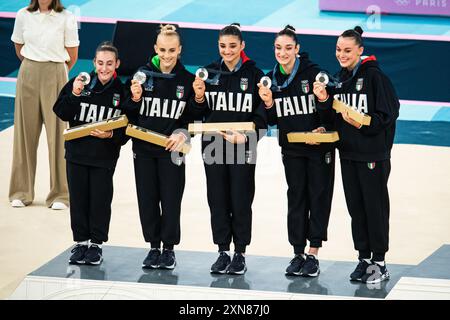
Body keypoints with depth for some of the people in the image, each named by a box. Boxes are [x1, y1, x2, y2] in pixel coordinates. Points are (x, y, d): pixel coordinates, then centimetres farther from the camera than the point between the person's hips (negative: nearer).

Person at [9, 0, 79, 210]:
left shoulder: (66, 18, -3)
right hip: (28, 75, 2)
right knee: (25, 132, 4)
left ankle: (60, 195, 2)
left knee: (57, 134, -3)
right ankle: (21, 193, 12)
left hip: (55, 77, -2)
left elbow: (72, 56, 3)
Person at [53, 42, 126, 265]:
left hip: (104, 156, -1)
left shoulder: (121, 91, -5)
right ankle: (81, 241, 21)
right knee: (78, 199, 8)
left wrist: (111, 135, -20)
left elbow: (126, 127, -3)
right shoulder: (79, 83, -3)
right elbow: (61, 113, -5)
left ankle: (96, 243, 17)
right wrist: (74, 95, -19)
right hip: (77, 152, 2)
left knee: (100, 200, 3)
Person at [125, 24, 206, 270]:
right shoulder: (142, 75, 1)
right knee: (147, 200, 6)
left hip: (171, 150, -2)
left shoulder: (187, 80, -2)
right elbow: (130, 116, 6)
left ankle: (169, 248, 15)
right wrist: (134, 99, -14)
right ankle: (154, 247, 19)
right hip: (144, 150, 2)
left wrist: (183, 133, -16)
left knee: (170, 200, 2)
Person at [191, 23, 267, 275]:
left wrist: (247, 136, -17)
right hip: (214, 146, 3)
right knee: (218, 200, 6)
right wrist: (199, 96, -11)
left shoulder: (254, 74, -1)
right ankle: (223, 252, 15)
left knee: (241, 201, 1)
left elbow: (262, 115, -3)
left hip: (243, 147, -3)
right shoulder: (210, 72, 7)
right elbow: (200, 112, 10)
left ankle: (240, 253, 11)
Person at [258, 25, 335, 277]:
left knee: (319, 196, 0)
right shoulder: (271, 79, 4)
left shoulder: (313, 73, -11)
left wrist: (324, 127, -21)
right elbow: (272, 120, 7)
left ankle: (313, 253, 5)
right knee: (296, 197, 7)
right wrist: (268, 103, -11)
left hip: (319, 145, -4)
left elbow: (330, 107, -6)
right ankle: (298, 253, 12)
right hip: (291, 147, 4)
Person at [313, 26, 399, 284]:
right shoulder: (341, 78, 10)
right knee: (355, 206, 10)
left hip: (373, 153, -7)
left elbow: (388, 113, -15)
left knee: (375, 206, -1)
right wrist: (324, 99, -7)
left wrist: (362, 124, -26)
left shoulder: (374, 76, -12)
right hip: (348, 152, 7)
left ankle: (379, 262, 7)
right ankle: (364, 258, 20)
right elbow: (336, 112, 11)